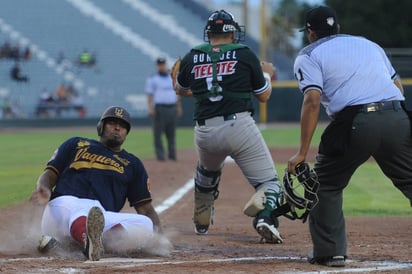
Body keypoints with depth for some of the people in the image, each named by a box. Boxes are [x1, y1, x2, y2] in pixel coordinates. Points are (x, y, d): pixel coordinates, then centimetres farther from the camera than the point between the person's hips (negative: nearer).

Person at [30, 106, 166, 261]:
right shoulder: (76, 145, 28)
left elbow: (145, 208, 23)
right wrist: (44, 190, -5)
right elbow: (50, 175, 21)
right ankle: (88, 240, -73)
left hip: (104, 219, 2)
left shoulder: (132, 164, 29)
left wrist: (159, 239, 2)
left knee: (146, 225, -29)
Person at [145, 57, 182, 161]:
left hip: (172, 108, 4)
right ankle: (160, 155, -4)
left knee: (171, 133, 6)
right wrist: (150, 108, -15)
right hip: (160, 109, -4)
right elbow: (149, 94, -3)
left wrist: (179, 107, 15)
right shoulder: (152, 79, 3)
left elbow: (177, 93, 21)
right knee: (158, 133, -6)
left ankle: (172, 155, 11)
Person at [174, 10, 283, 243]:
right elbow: (264, 95, 12)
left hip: (204, 132, 4)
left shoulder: (192, 58, 11)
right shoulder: (245, 55, 5)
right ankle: (265, 216, -28)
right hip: (239, 125, -4)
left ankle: (201, 222, 43)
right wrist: (267, 74, 32)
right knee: (267, 180, 0)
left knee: (207, 172, 34)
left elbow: (181, 90, 29)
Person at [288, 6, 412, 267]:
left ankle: (330, 251, 15)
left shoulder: (309, 56, 10)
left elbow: (313, 101, -5)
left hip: (354, 124, -3)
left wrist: (302, 152, -6)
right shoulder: (369, 44, 27)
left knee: (327, 186, 17)